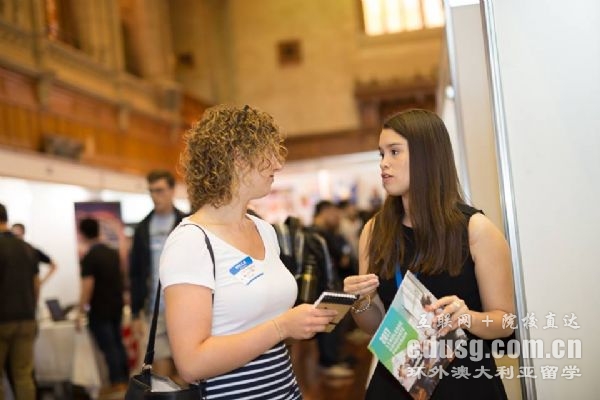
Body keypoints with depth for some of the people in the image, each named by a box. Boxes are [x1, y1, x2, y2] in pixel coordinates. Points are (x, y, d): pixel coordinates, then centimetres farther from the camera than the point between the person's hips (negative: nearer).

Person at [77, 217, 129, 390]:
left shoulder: (89, 257, -15)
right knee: (118, 344, 16)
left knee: (108, 348, -2)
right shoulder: (113, 253, 6)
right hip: (117, 307, 7)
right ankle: (125, 379, 21)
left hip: (99, 311, -7)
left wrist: (81, 312, -14)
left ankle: (117, 384, 0)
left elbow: (87, 287, -19)